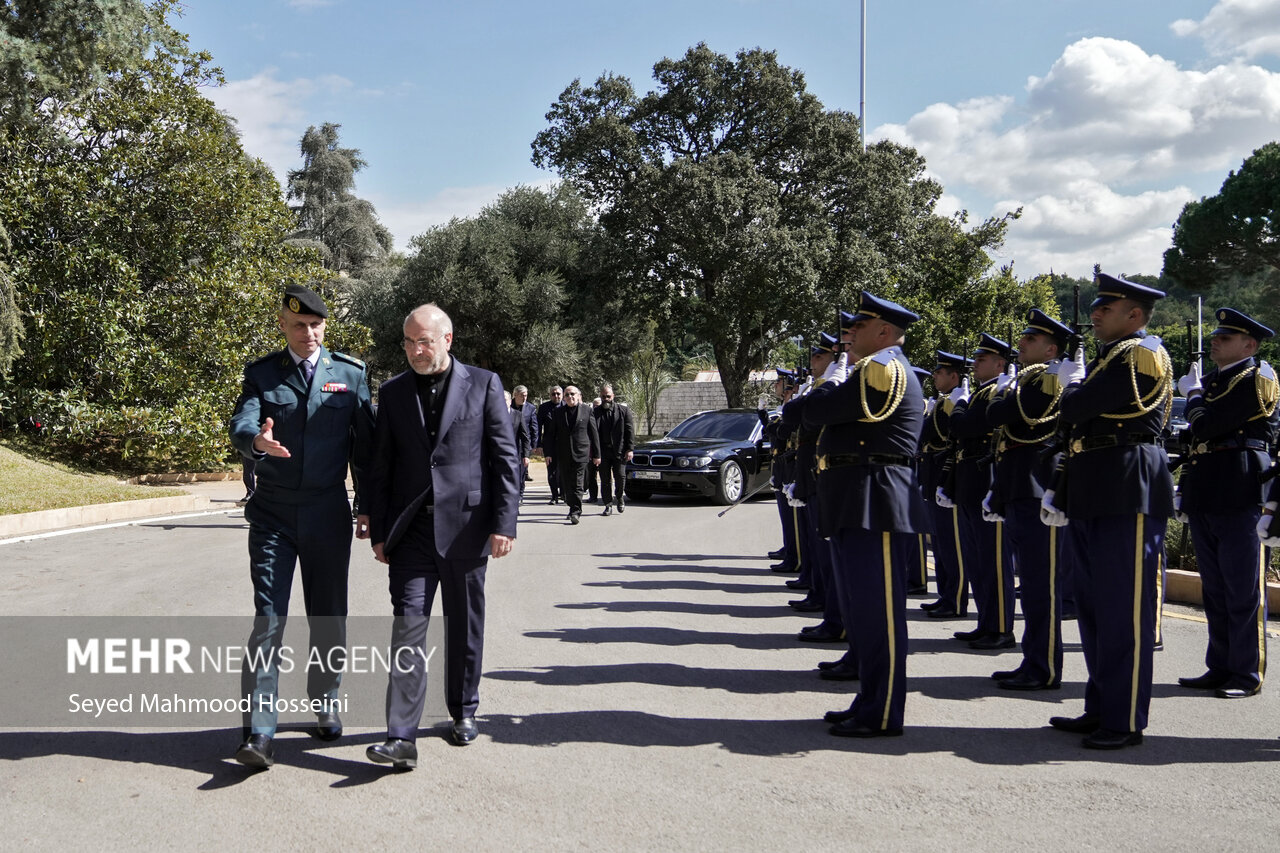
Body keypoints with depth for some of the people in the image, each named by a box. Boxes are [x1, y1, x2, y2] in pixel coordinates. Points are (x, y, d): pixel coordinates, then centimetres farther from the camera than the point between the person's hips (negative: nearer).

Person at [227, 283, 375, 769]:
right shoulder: (261, 374, 4)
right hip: (272, 515, -1)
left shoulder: (351, 374, 6)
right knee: (267, 620, -7)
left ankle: (325, 703, 32)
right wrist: (257, 441, -36)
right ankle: (258, 734, -8)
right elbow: (240, 426, -12)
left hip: (328, 514, 1)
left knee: (329, 619, 11)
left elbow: (365, 444, 8)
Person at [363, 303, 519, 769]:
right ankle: (401, 737, -10)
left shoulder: (483, 384, 1)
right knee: (408, 624, -8)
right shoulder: (392, 392, 8)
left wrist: (503, 523, -7)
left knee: (464, 626, 10)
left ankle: (463, 710, 29)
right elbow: (381, 467, 10)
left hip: (465, 527, -1)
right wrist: (378, 532, 7)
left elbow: (505, 458, 0)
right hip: (411, 529, 1)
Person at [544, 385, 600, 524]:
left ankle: (575, 512, -9)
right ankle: (574, 508, 21)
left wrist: (596, 454, 3)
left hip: (581, 453, -3)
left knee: (577, 484, -9)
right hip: (563, 455, 3)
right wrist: (548, 453, 3)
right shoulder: (558, 413, 9)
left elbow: (593, 433, 5)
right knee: (566, 485, 7)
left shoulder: (587, 411, 4)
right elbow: (550, 434, 10)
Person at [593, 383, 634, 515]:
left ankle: (620, 497, 24)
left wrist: (629, 449, -4)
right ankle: (608, 505, 13)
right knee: (605, 479, 3)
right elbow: (593, 433, 7)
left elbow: (630, 430, 3)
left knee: (620, 477, -3)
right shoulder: (596, 412, 7)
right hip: (603, 452, 1)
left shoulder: (623, 410, 4)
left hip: (619, 451, -1)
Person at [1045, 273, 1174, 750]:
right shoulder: (1108, 357, 20)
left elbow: (1074, 410, -18)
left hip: (1128, 495, -10)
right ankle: (1101, 710, 23)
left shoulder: (1141, 353, -10)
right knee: (1094, 608, 14)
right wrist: (1059, 489, 13)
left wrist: (1071, 383, 3)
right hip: (1093, 496, 10)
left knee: (1124, 610, -4)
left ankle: (1126, 722, 3)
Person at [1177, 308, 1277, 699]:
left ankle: (1247, 674, 5)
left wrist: (1193, 393, 2)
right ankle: (1220, 667, 19)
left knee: (1243, 591, -2)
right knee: (1215, 590, 12)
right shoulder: (1212, 379, 19)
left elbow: (1204, 425, -18)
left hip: (1240, 495, -9)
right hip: (1206, 498, 9)